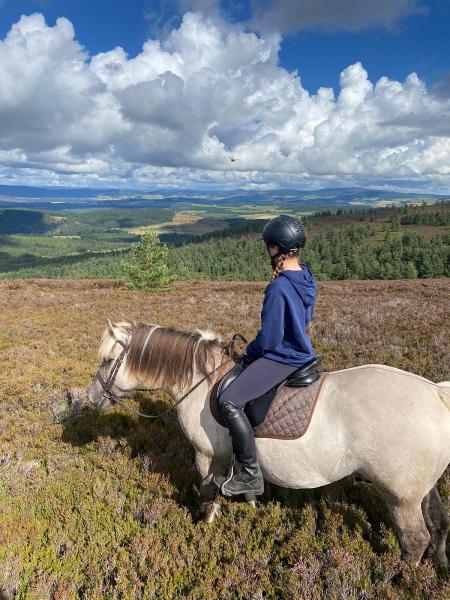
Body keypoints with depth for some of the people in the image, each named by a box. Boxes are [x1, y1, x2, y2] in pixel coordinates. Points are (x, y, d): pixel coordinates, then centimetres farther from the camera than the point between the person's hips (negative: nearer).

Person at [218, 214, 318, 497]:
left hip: (282, 358, -10)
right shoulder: (308, 279, 2)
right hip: (302, 351, 10)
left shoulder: (278, 288, -26)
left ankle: (251, 475, -11)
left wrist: (249, 352, -2)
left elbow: (269, 339, -24)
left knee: (229, 401, -17)